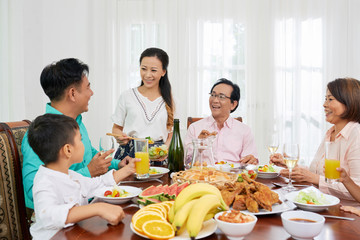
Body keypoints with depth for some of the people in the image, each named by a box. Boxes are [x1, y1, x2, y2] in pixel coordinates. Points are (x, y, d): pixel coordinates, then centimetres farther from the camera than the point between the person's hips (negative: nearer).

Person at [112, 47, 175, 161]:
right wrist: (120, 137, -8)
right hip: (129, 153, 0)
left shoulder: (168, 100, 9)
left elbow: (170, 132, 13)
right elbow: (117, 127, 14)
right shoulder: (127, 96, 6)